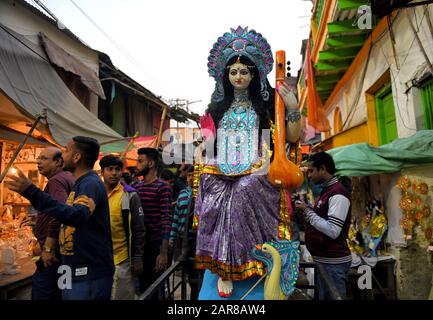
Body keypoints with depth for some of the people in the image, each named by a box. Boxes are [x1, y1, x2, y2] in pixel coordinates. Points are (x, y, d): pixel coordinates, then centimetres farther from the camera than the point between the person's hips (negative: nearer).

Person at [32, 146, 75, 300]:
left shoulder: (56, 180, -16)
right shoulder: (68, 177, 16)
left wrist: (48, 248, -24)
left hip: (56, 250, -10)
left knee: (41, 293, -4)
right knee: (57, 293, 20)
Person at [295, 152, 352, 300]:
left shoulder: (338, 193, -18)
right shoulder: (326, 190, 13)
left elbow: (333, 231, -25)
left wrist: (308, 211, -18)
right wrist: (306, 210, 3)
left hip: (333, 261, -10)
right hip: (324, 259, 10)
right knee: (324, 296, 19)